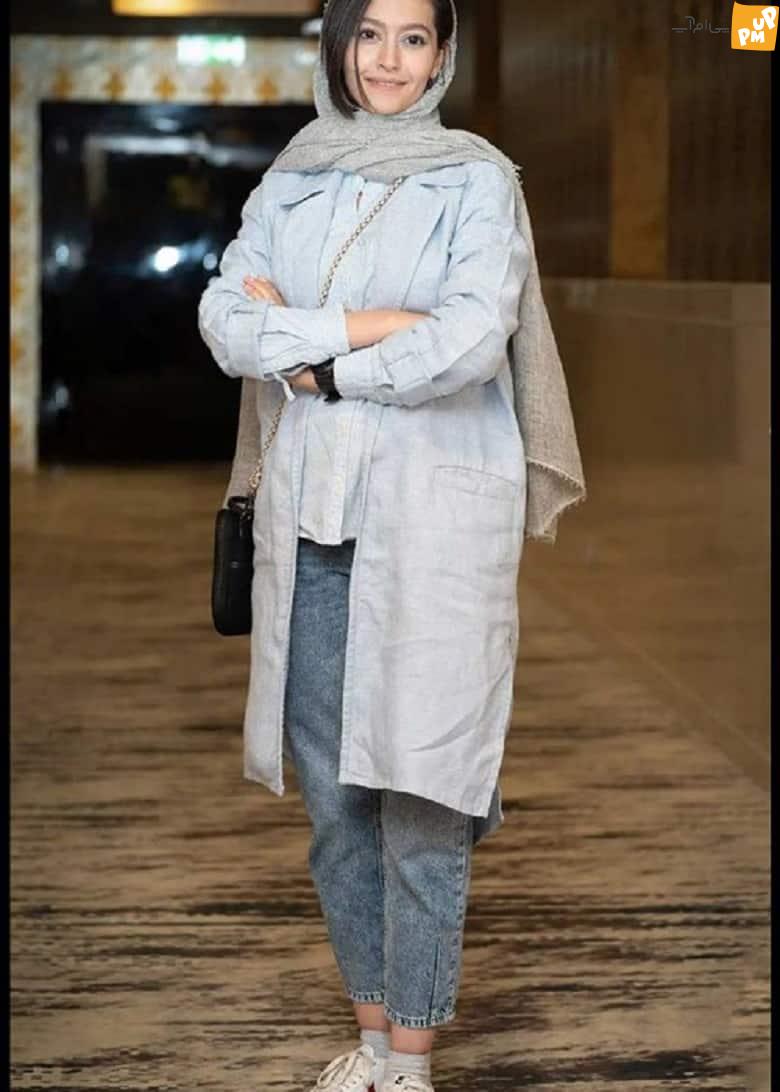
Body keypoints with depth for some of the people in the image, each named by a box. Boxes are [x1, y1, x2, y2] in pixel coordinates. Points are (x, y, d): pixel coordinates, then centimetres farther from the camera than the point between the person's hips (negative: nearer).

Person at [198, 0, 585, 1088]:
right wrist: (372, 327, -12)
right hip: (311, 517, 4)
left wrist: (298, 341, -5)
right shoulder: (289, 183, 12)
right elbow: (224, 318, 0)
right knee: (333, 796, 8)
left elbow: (470, 342, -14)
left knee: (419, 804, -5)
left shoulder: (478, 179, 0)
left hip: (435, 517, -4)